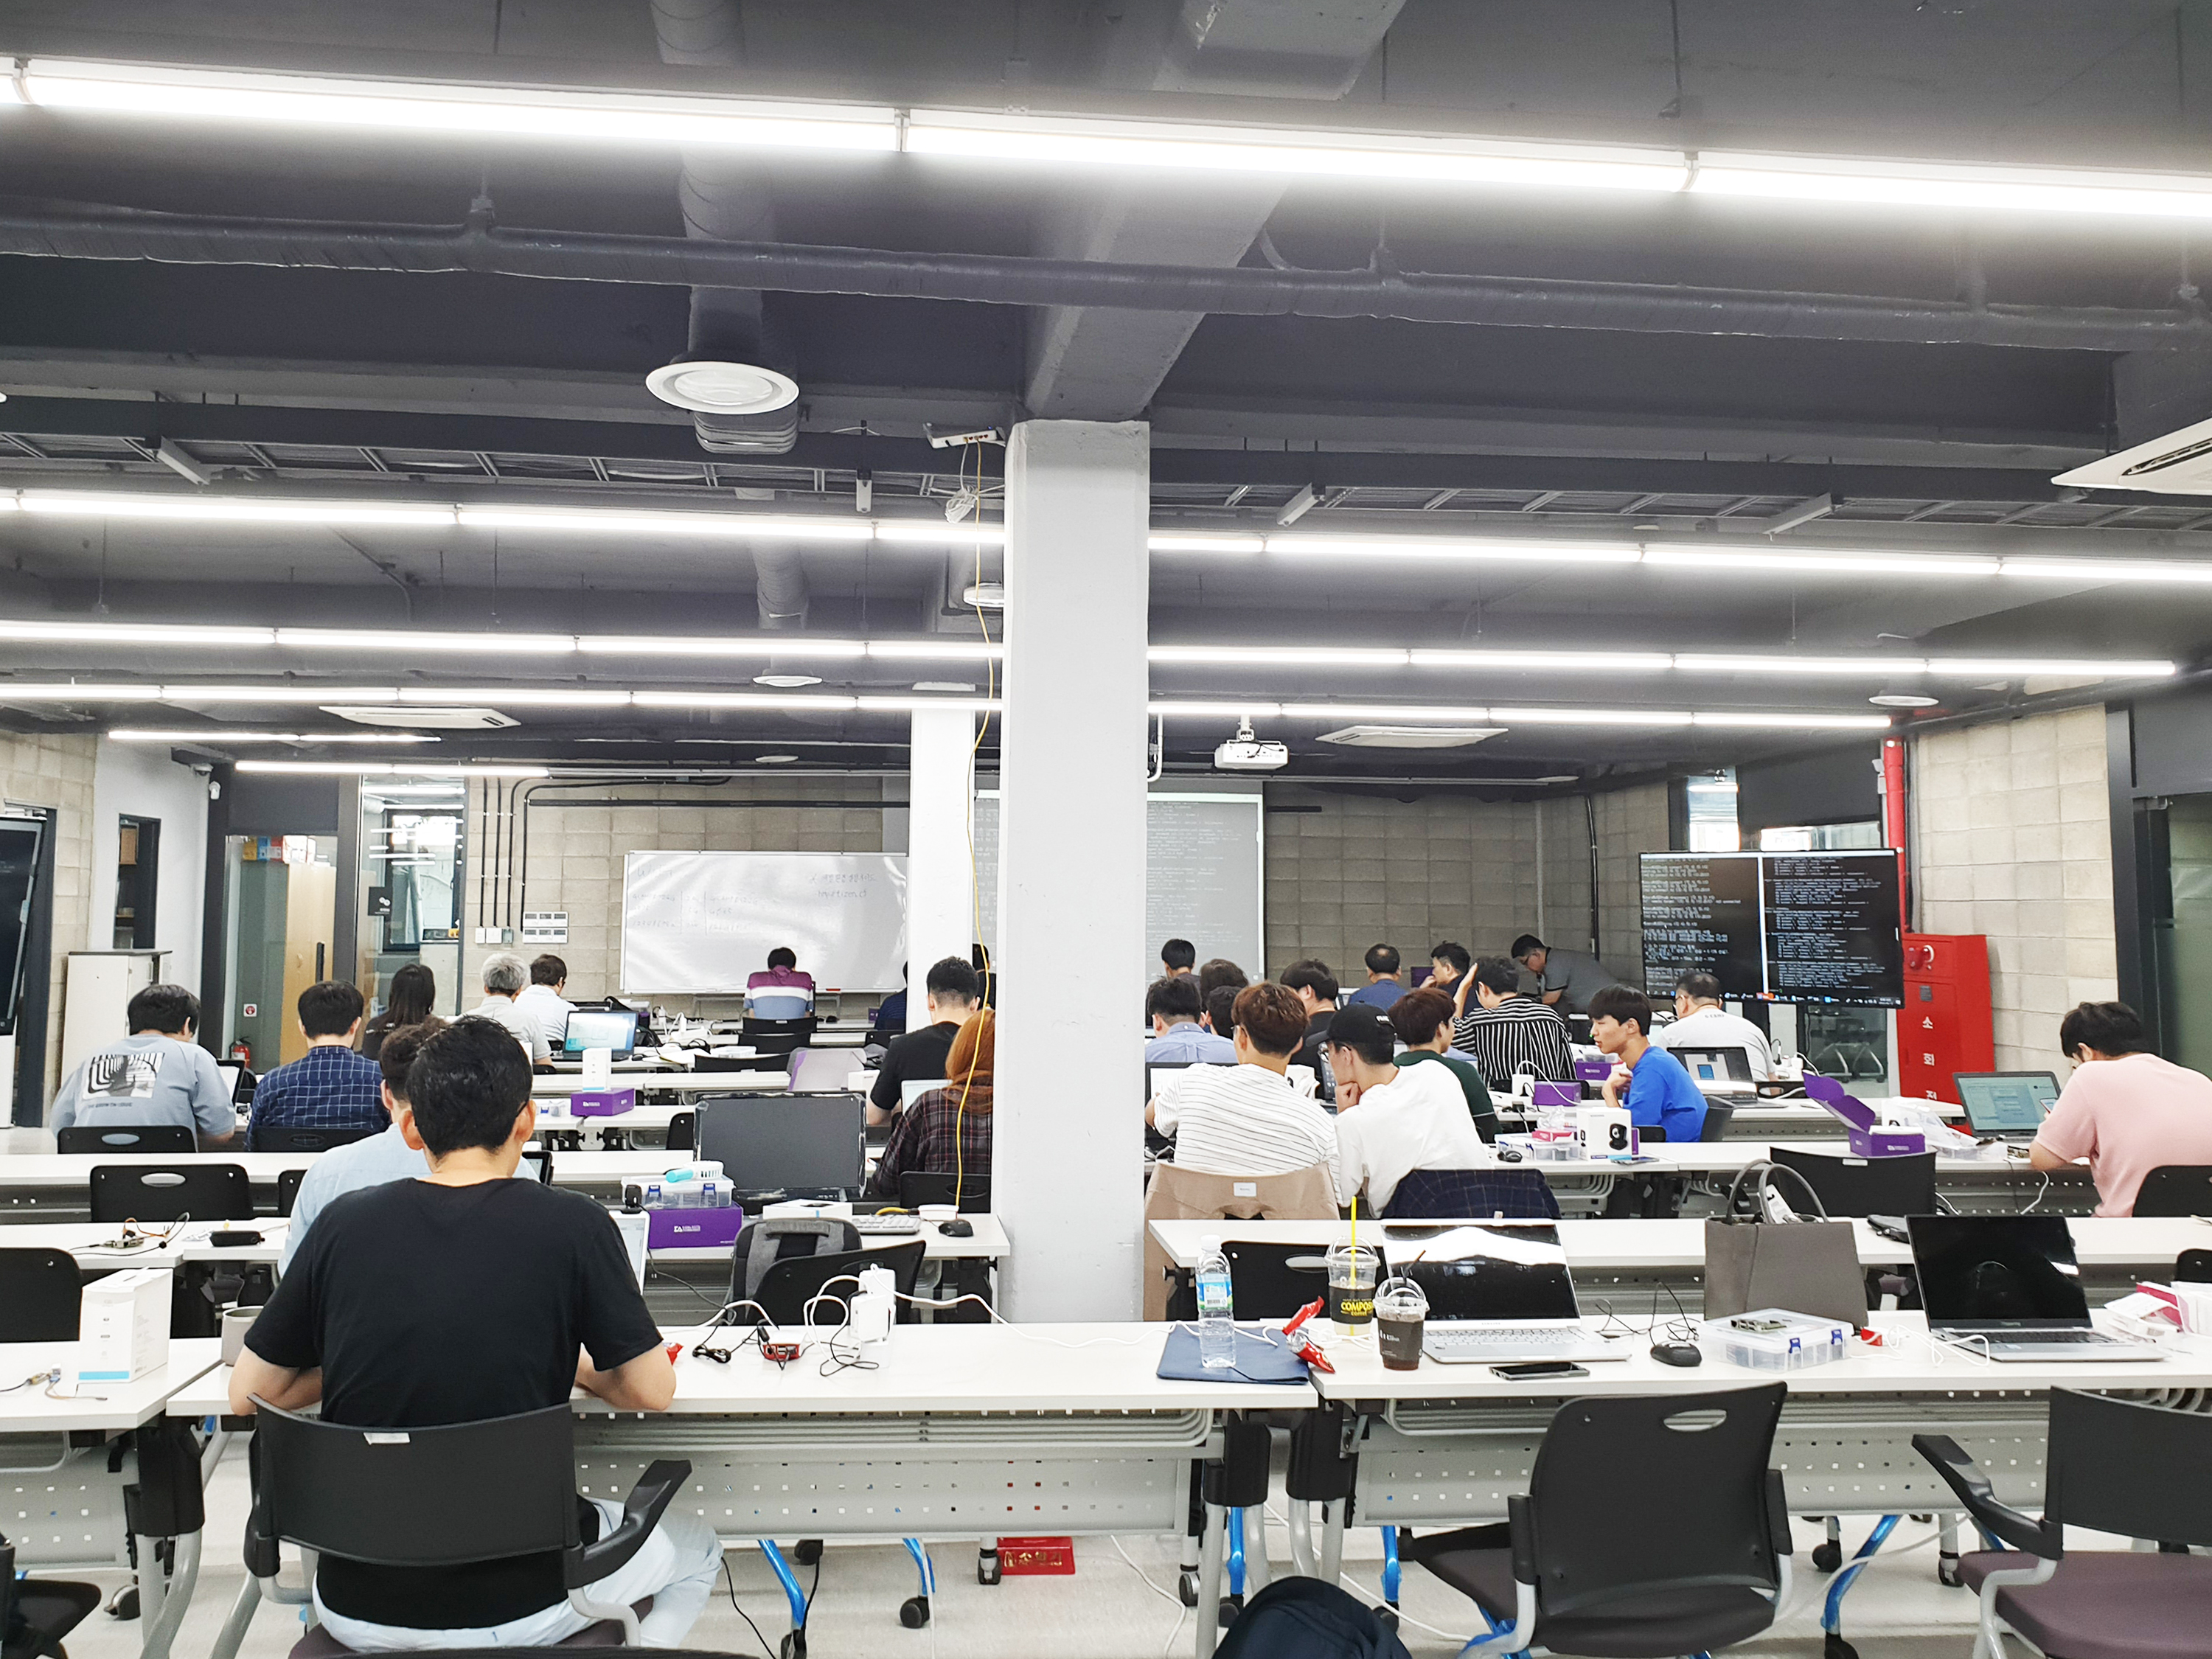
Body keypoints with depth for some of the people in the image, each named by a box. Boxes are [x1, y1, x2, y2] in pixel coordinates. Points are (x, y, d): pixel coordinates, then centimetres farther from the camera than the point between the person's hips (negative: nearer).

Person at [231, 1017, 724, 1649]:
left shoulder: (344, 1222, -7)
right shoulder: (572, 1224, -14)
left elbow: (246, 1395, 3)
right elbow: (653, 1391, -6)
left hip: (359, 1610, 3)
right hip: (518, 1606, -3)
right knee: (695, 1547, 27)